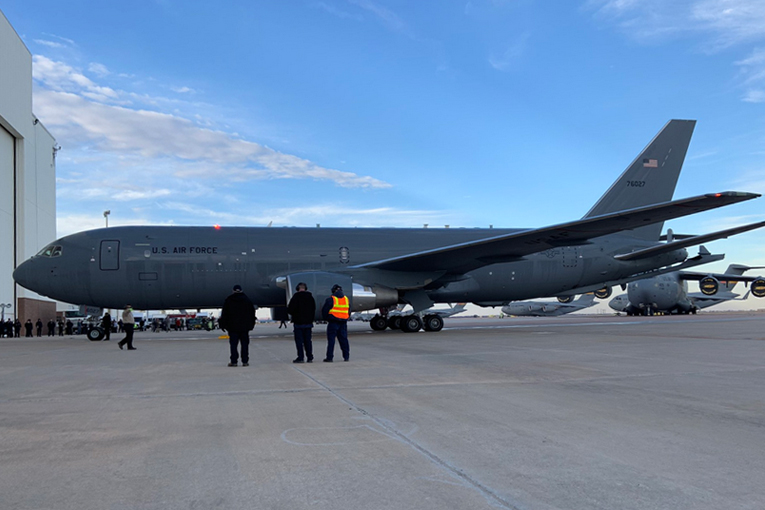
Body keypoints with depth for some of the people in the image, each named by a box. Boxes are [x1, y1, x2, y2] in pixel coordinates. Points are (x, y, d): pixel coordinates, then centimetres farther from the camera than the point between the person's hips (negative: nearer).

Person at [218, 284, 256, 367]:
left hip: (232, 327, -1)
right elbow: (252, 313, 9)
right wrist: (251, 324, 16)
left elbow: (224, 314, 1)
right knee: (245, 344, 5)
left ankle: (234, 361, -2)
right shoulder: (247, 300, 6)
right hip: (245, 326, 2)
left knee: (233, 344, 1)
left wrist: (223, 325, 6)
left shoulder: (228, 300, -1)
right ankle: (245, 361, 3)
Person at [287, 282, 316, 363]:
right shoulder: (310, 297, 6)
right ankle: (309, 357, 9)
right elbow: (314, 309, 13)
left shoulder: (296, 297, -13)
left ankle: (300, 357, -2)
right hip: (308, 322, 5)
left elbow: (290, 310, -14)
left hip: (298, 322, -5)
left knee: (299, 340, -1)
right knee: (308, 340, 9)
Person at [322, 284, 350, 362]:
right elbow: (349, 311, 16)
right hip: (343, 322, 5)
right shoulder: (346, 299, 9)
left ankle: (329, 357, -2)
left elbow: (324, 311, -5)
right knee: (343, 339, 11)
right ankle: (346, 356, 11)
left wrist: (326, 319, 10)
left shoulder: (331, 299, -9)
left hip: (333, 322, -5)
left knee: (331, 340, -1)